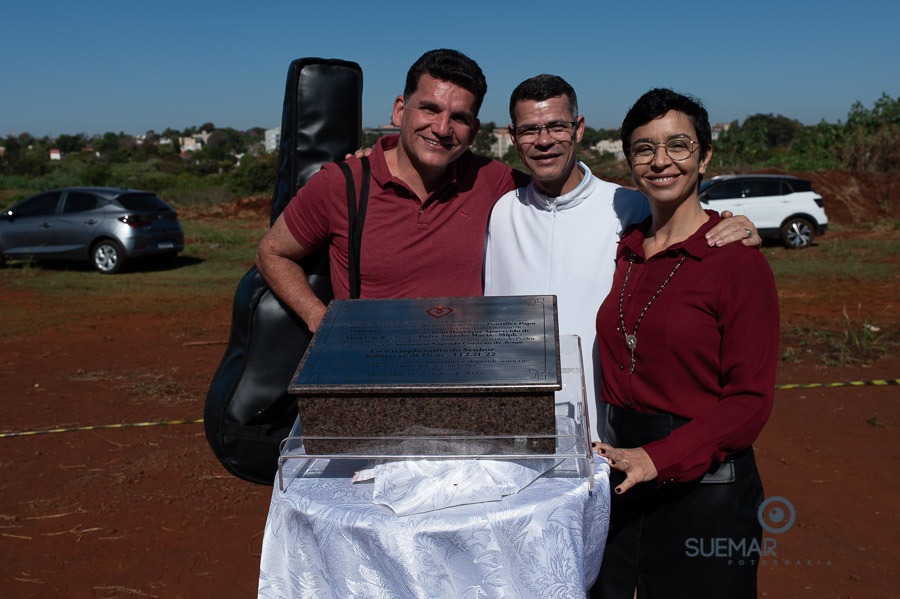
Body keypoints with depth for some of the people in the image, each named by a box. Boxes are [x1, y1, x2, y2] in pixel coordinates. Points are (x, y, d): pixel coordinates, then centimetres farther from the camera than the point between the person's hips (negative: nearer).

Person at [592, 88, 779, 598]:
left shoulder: (738, 261, -10)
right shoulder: (626, 252, 5)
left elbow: (750, 400, -12)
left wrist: (659, 458, -22)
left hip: (703, 483, -4)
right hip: (622, 479, 5)